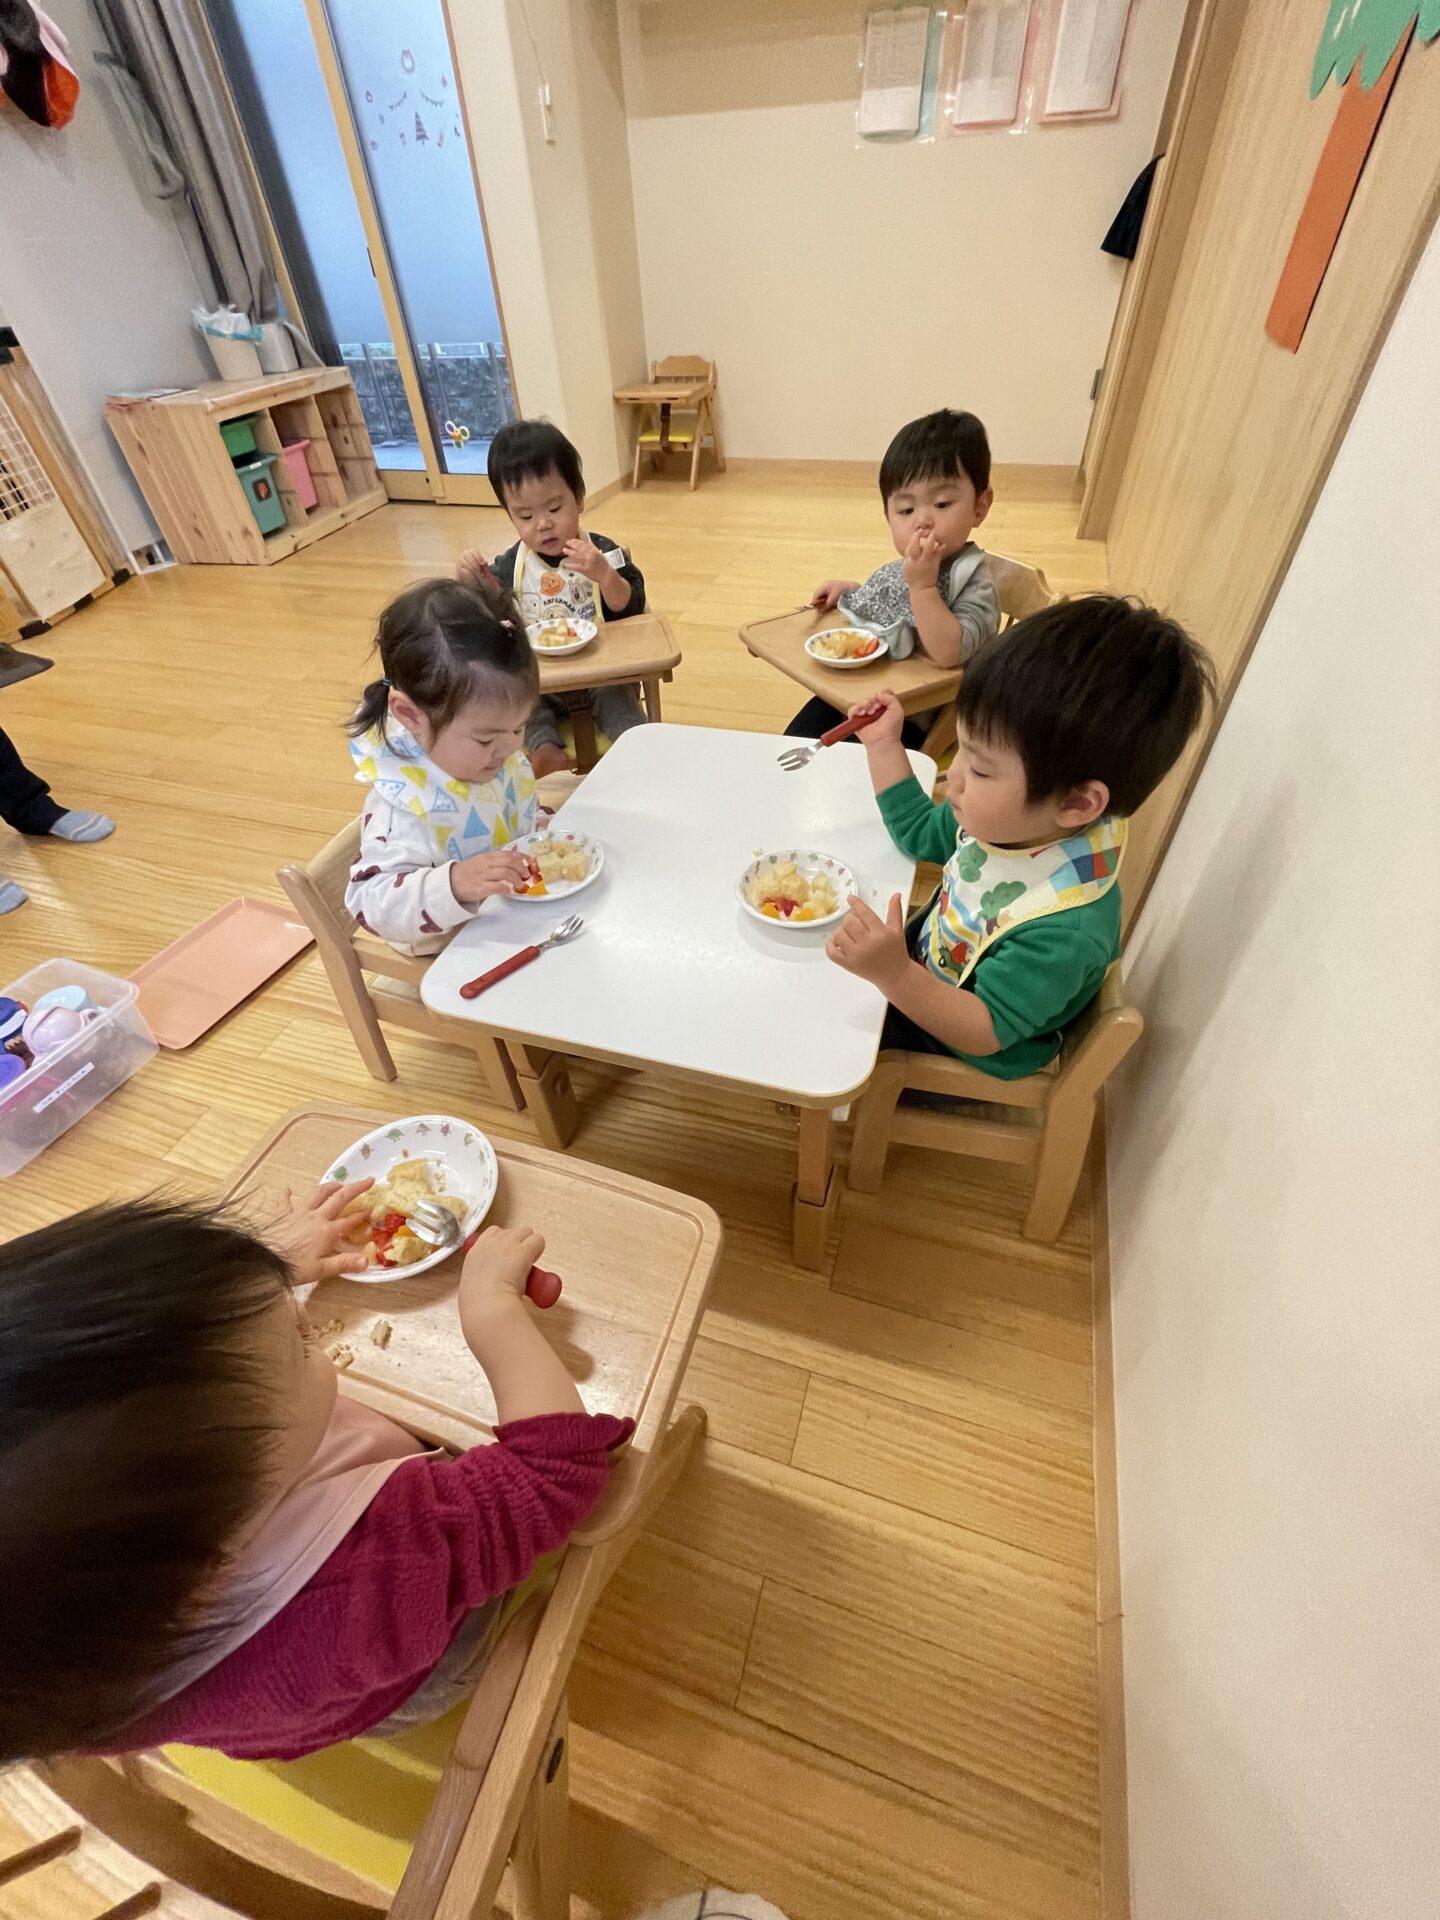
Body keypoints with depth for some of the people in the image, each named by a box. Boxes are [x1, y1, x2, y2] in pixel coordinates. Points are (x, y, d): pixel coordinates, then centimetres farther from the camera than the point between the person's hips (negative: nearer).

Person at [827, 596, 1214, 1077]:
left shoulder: (1063, 930, -40)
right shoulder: (1014, 819, -16)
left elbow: (985, 1032, -34)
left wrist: (895, 974, -51)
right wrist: (883, 744, -4)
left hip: (956, 1049, -7)